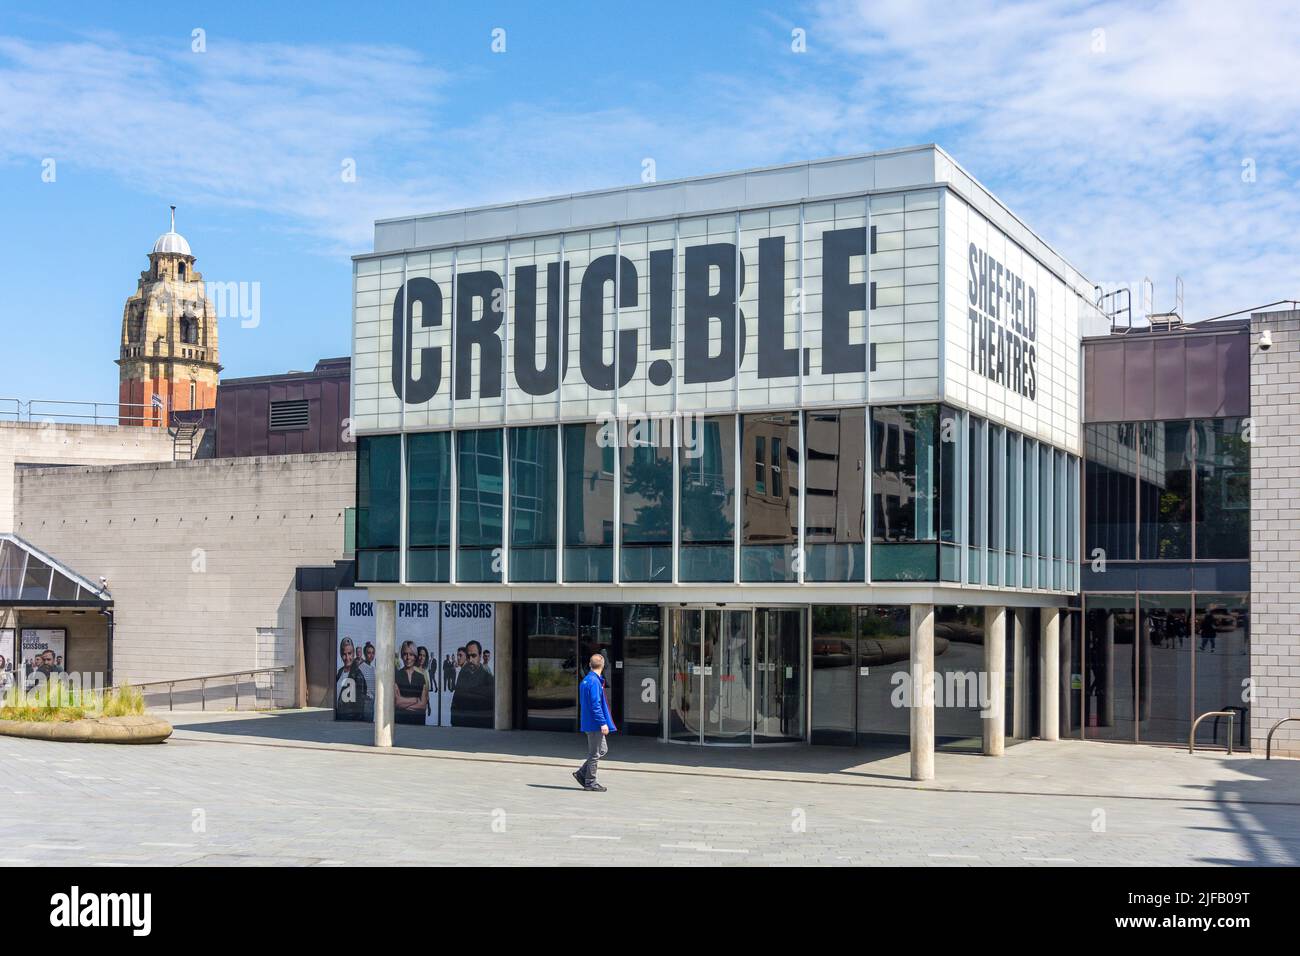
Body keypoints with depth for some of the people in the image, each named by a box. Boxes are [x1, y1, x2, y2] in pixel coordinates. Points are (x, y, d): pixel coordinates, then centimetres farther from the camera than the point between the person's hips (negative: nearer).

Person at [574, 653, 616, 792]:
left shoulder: (585, 680, 12)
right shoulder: (594, 682, -18)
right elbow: (595, 704, -22)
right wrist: (603, 723, -21)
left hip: (589, 723, 10)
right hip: (594, 723, -10)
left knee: (603, 749, 16)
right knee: (594, 753, -1)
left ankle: (581, 773, 16)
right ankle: (590, 782, 7)